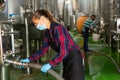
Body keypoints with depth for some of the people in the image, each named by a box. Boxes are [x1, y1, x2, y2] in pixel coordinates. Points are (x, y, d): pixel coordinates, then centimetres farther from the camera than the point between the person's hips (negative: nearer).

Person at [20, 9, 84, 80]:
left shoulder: (58, 28, -23)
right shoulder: (47, 32, 4)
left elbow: (64, 52, -27)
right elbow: (43, 49, 9)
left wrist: (50, 64, -25)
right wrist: (29, 59, 1)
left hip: (74, 58, -9)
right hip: (66, 60, 9)